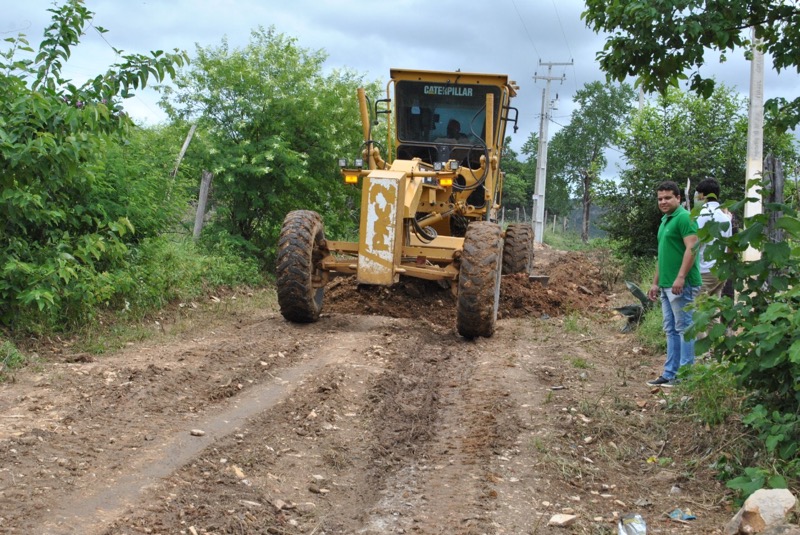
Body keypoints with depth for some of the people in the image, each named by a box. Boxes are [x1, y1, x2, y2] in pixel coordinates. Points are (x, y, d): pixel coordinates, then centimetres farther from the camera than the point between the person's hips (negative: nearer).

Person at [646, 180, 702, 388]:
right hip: (666, 285, 10)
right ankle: (670, 374, 16)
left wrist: (681, 277, -25)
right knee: (671, 330, 11)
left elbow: (691, 248, -19)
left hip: (681, 284, -10)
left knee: (683, 328, -4)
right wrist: (656, 282, 21)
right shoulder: (664, 221, 19)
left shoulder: (684, 218, -10)